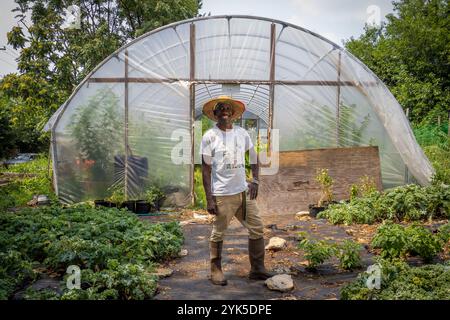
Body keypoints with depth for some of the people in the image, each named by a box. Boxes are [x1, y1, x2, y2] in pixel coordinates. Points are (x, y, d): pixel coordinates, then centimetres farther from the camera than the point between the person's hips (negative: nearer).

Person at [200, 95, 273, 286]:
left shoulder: (242, 133, 7)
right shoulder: (209, 137, -6)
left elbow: (253, 156, 21)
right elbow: (206, 169, -6)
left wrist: (255, 180, 9)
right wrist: (209, 199, -10)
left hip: (244, 191, 5)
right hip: (222, 195, -5)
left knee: (257, 228, 8)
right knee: (218, 233, 5)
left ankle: (257, 269, 22)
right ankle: (216, 271, 22)